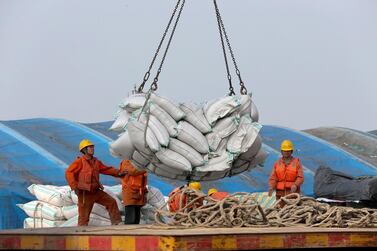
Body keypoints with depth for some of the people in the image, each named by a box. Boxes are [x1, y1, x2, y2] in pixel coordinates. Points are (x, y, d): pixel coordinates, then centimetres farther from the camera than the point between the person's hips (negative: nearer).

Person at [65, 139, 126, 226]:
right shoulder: (79, 162, -11)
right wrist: (74, 187, -24)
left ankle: (116, 222, 16)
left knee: (111, 202, 7)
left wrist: (118, 173, 2)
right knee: (84, 216, -3)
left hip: (96, 191, 7)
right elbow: (69, 173, -17)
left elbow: (106, 169, 16)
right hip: (85, 193, -7)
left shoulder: (96, 162, 10)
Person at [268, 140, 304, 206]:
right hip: (280, 192, 2)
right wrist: (271, 187, -13)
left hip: (292, 191, -2)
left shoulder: (296, 162, 6)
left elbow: (300, 178, -2)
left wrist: (295, 185, -22)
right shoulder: (277, 163, 13)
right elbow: (273, 177, 6)